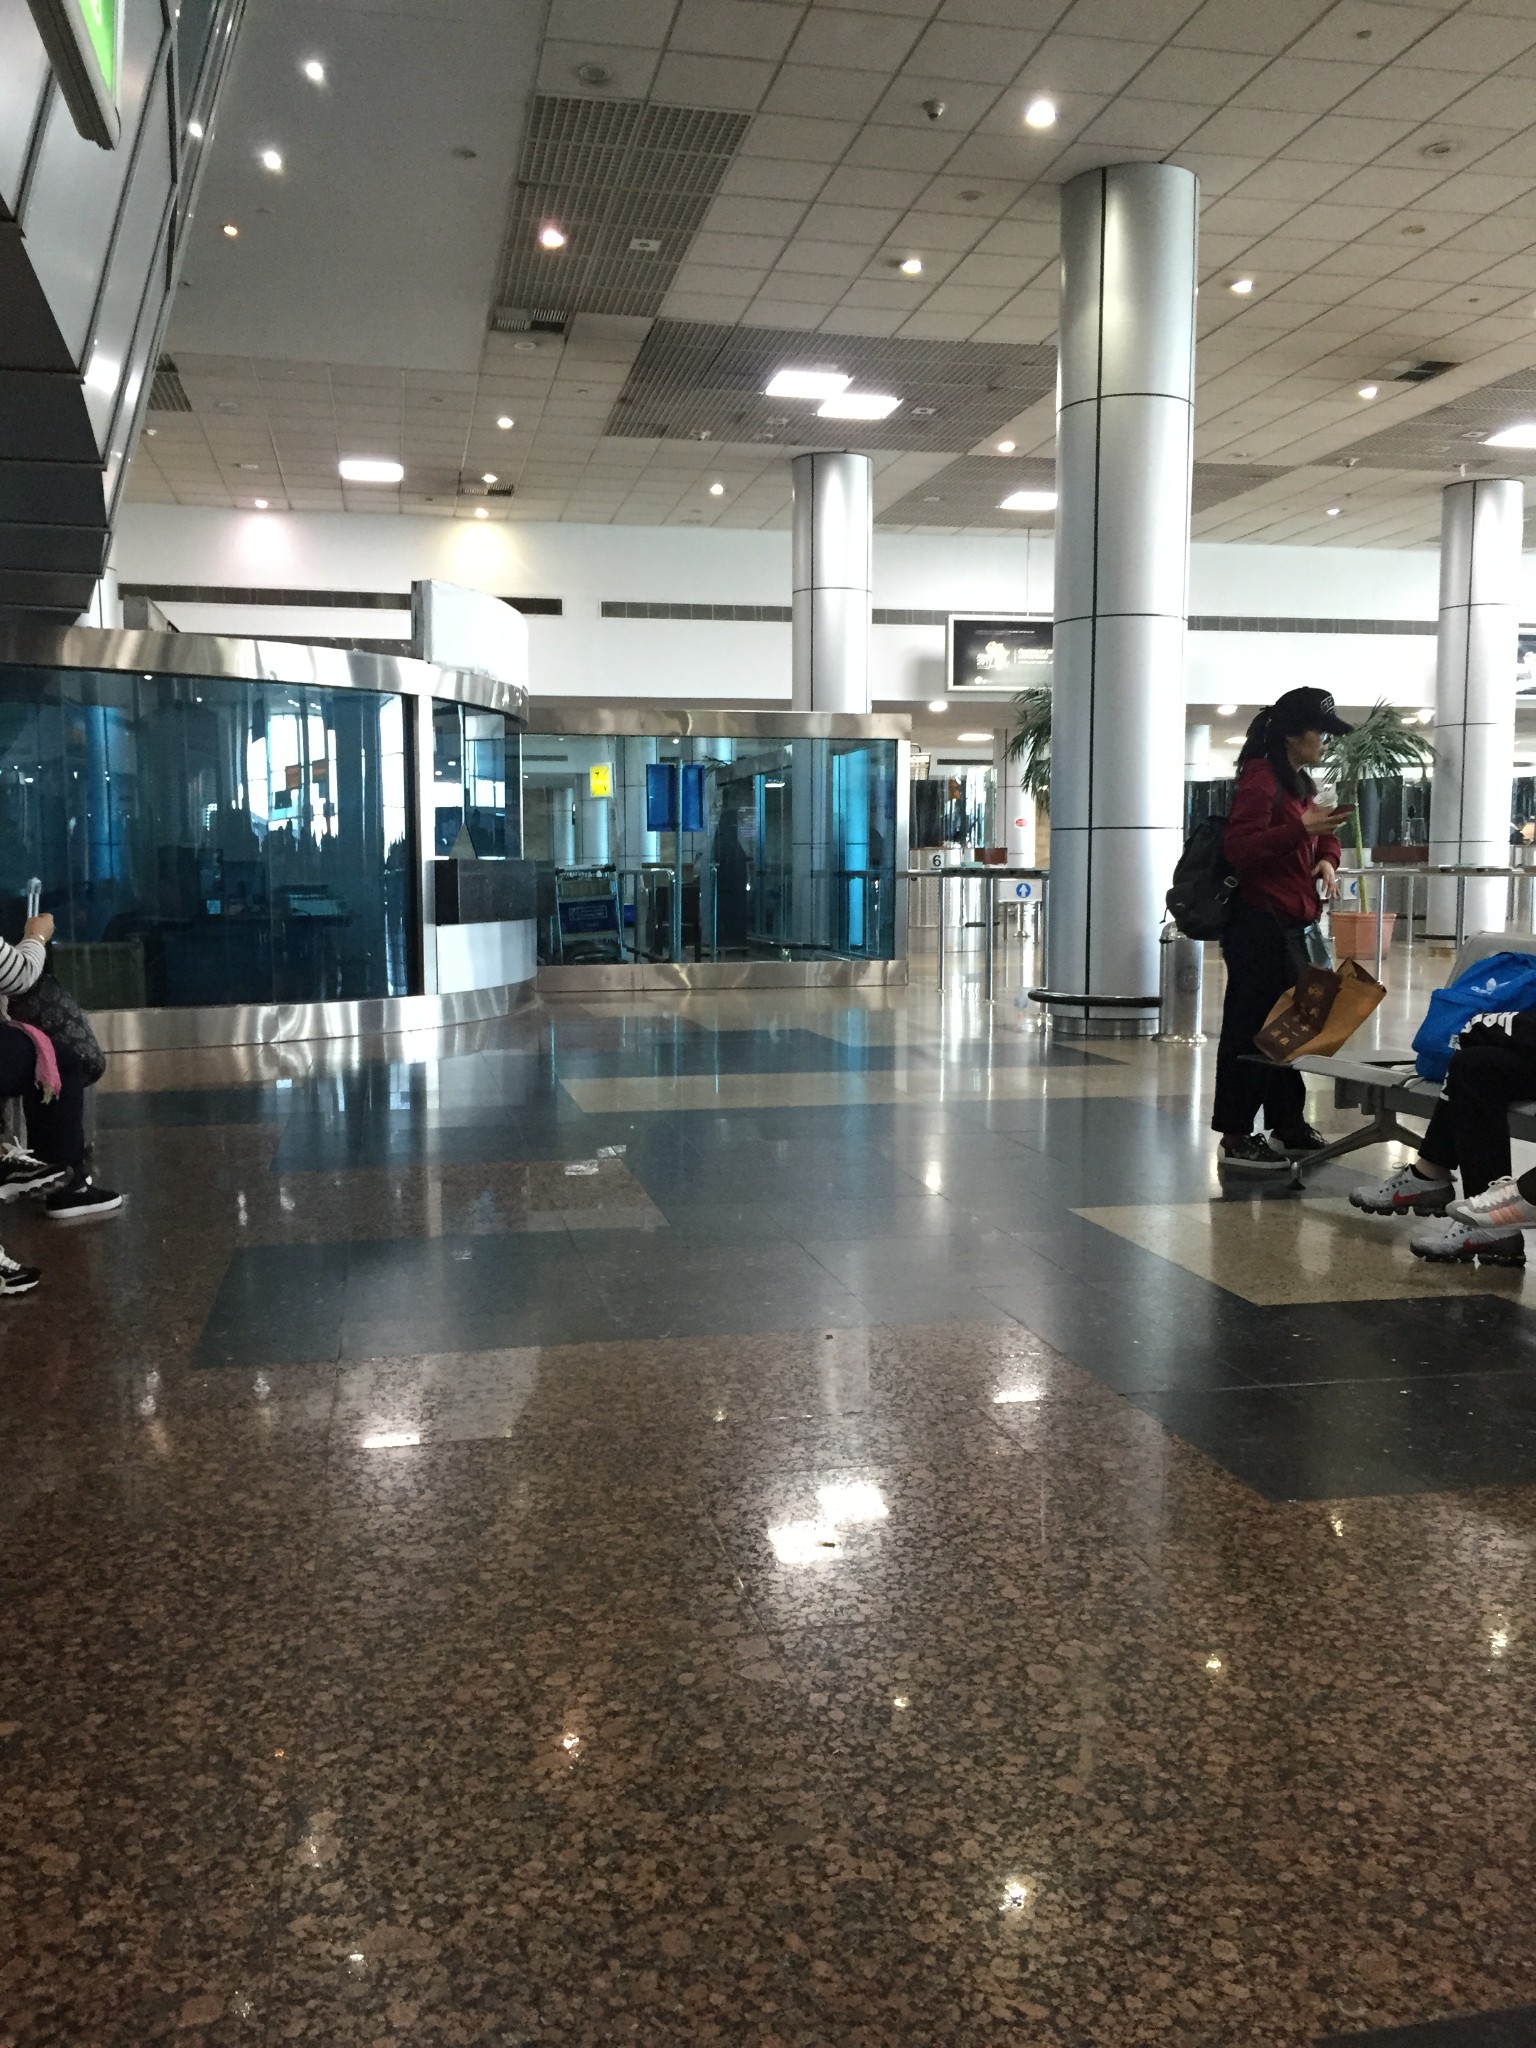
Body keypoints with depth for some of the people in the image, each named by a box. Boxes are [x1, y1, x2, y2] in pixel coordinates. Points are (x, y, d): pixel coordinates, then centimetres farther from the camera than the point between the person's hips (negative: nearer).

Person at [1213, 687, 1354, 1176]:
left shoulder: (1301, 783, 18)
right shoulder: (1260, 779, -11)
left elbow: (1318, 838, 29)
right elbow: (1240, 847, -21)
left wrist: (1326, 857, 6)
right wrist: (1301, 828, -28)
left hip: (1294, 925, 10)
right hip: (1261, 924, -10)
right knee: (1251, 1030, -7)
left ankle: (1286, 1125, 27)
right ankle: (1236, 1139, -2)